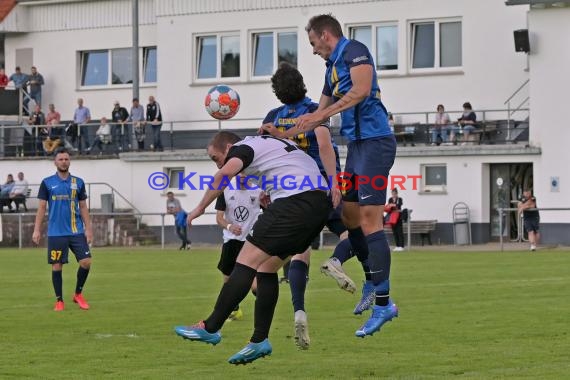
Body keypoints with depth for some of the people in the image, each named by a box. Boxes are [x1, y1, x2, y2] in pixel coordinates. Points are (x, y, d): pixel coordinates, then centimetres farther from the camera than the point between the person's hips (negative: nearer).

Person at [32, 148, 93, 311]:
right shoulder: (47, 183, 2)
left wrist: (88, 228, 3)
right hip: (56, 233, -2)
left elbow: (83, 207, 10)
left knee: (86, 262, -7)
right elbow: (41, 207, 3)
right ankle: (59, 300, 14)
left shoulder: (78, 182, 8)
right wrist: (37, 230, -4)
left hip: (76, 231, 2)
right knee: (57, 266, 1)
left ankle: (78, 294, 13)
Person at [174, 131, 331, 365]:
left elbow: (226, 172, -21)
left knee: (247, 260, -8)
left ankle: (210, 328, -9)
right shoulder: (267, 143, 28)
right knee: (267, 267, 14)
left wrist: (201, 207, -12)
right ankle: (260, 341, 9)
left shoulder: (241, 147, 1)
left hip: (295, 202, -9)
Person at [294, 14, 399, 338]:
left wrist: (321, 114, -22)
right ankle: (372, 284, 29)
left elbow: (361, 90, -23)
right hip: (357, 144, 10)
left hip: (374, 141, -10)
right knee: (348, 213, 16)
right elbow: (321, 114, 30)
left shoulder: (354, 51, -6)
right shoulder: (333, 68, 21)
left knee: (369, 219, -15)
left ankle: (383, 303, -17)